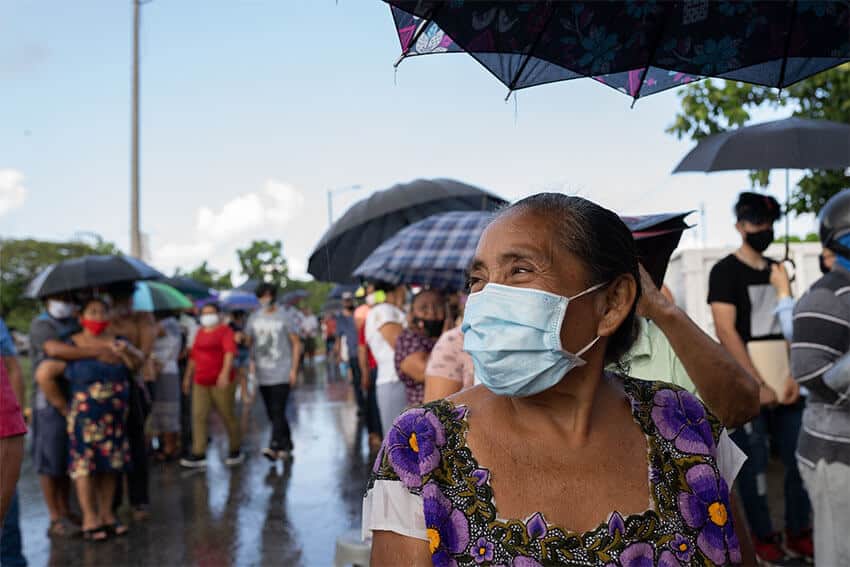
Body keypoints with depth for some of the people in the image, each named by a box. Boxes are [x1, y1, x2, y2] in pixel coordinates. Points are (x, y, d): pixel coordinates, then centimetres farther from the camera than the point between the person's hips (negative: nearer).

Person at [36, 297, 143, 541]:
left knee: (111, 465, 8)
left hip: (116, 418, 5)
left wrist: (126, 351, -30)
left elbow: (138, 362, -8)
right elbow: (43, 375, -9)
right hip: (85, 417, -5)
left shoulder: (117, 341, 6)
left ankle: (107, 514, 18)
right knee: (86, 464, -2)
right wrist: (62, 406, -5)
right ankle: (90, 519, 5)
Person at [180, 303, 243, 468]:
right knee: (198, 416, -5)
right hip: (200, 382, 6)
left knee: (228, 416, 4)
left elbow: (230, 352, -19)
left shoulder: (225, 330, -5)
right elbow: (194, 356, 22)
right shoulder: (200, 332, 14)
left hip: (220, 382, -5)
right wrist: (187, 377, 21)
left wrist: (225, 373, -32)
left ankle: (235, 451, 20)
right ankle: (198, 455, -5)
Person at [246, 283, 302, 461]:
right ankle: (286, 445, 24)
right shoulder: (254, 318, 9)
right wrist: (251, 363, 1)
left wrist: (294, 369, -6)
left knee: (278, 411, -14)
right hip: (263, 374, 5)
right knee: (272, 413, 10)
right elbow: (248, 342, 15)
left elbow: (296, 344, 0)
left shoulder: (284, 317, -2)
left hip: (281, 374, -5)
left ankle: (274, 447, -19)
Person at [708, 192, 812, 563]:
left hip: (783, 384, 6)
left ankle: (798, 533, 22)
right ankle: (763, 537, 16)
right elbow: (726, 332, -12)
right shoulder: (725, 271, -5)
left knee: (799, 458, 7)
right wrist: (758, 385, -14)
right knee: (755, 465, 2)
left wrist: (793, 376, -4)